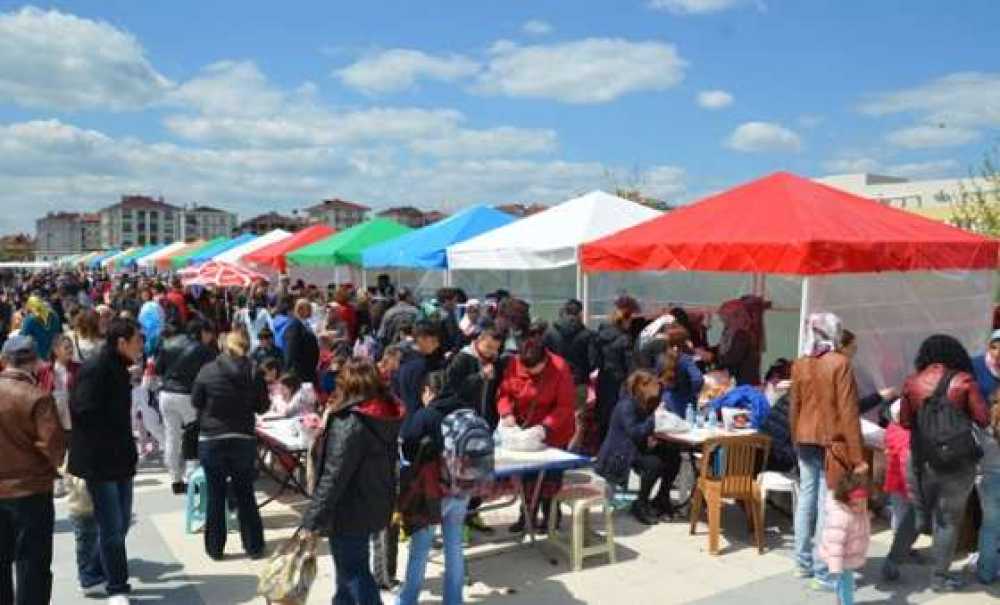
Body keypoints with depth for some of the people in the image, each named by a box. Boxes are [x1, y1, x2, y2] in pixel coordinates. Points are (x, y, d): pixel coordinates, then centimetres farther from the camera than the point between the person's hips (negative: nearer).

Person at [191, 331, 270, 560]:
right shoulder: (254, 373, -6)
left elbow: (195, 402, 3)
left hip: (211, 440, -1)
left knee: (215, 496, 11)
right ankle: (254, 547, 17)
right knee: (245, 495, 11)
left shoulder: (207, 371, -8)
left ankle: (214, 548, 18)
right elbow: (262, 406, 2)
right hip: (244, 440, 1)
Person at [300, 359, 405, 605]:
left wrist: (312, 520, -18)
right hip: (373, 506, 8)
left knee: (354, 572, 7)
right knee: (351, 566, 26)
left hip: (350, 510, -8)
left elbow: (333, 477, -24)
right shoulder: (390, 416, -1)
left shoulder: (350, 422, -23)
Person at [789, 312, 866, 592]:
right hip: (831, 443, -6)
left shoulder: (799, 364, 5)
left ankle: (803, 563, 22)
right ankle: (823, 572, 4)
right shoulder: (840, 363, -12)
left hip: (806, 442, 6)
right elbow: (848, 411, -14)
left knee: (806, 500, 13)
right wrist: (857, 456, -12)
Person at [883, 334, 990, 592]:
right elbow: (983, 419, -7)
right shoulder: (963, 381, -10)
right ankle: (940, 577, 19)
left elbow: (904, 422, 3)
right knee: (948, 519, 10)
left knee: (918, 513, 19)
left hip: (921, 459, 3)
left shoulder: (912, 382, -3)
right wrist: (961, 411, 11)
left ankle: (891, 564, 21)